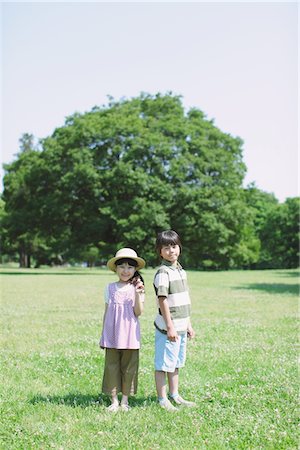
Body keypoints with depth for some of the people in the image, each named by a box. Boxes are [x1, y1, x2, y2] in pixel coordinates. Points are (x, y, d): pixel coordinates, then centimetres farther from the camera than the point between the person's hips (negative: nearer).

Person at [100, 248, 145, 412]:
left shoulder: (138, 288, 0)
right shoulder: (110, 288, 5)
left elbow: (138, 312, -7)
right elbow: (107, 311, 10)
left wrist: (138, 295, -20)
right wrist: (103, 334, 10)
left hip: (129, 334, -1)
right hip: (112, 334, 1)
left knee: (129, 367, 5)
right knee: (112, 366, 2)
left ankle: (125, 401, 17)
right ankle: (114, 400, 12)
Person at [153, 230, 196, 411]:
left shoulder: (181, 271, 12)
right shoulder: (163, 273, -14)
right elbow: (162, 301, -17)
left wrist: (188, 324, 18)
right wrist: (170, 327, -19)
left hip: (181, 327, 9)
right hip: (167, 327, -9)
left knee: (176, 363, 18)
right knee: (163, 364, 0)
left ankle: (174, 396, 29)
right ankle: (162, 400, 9)